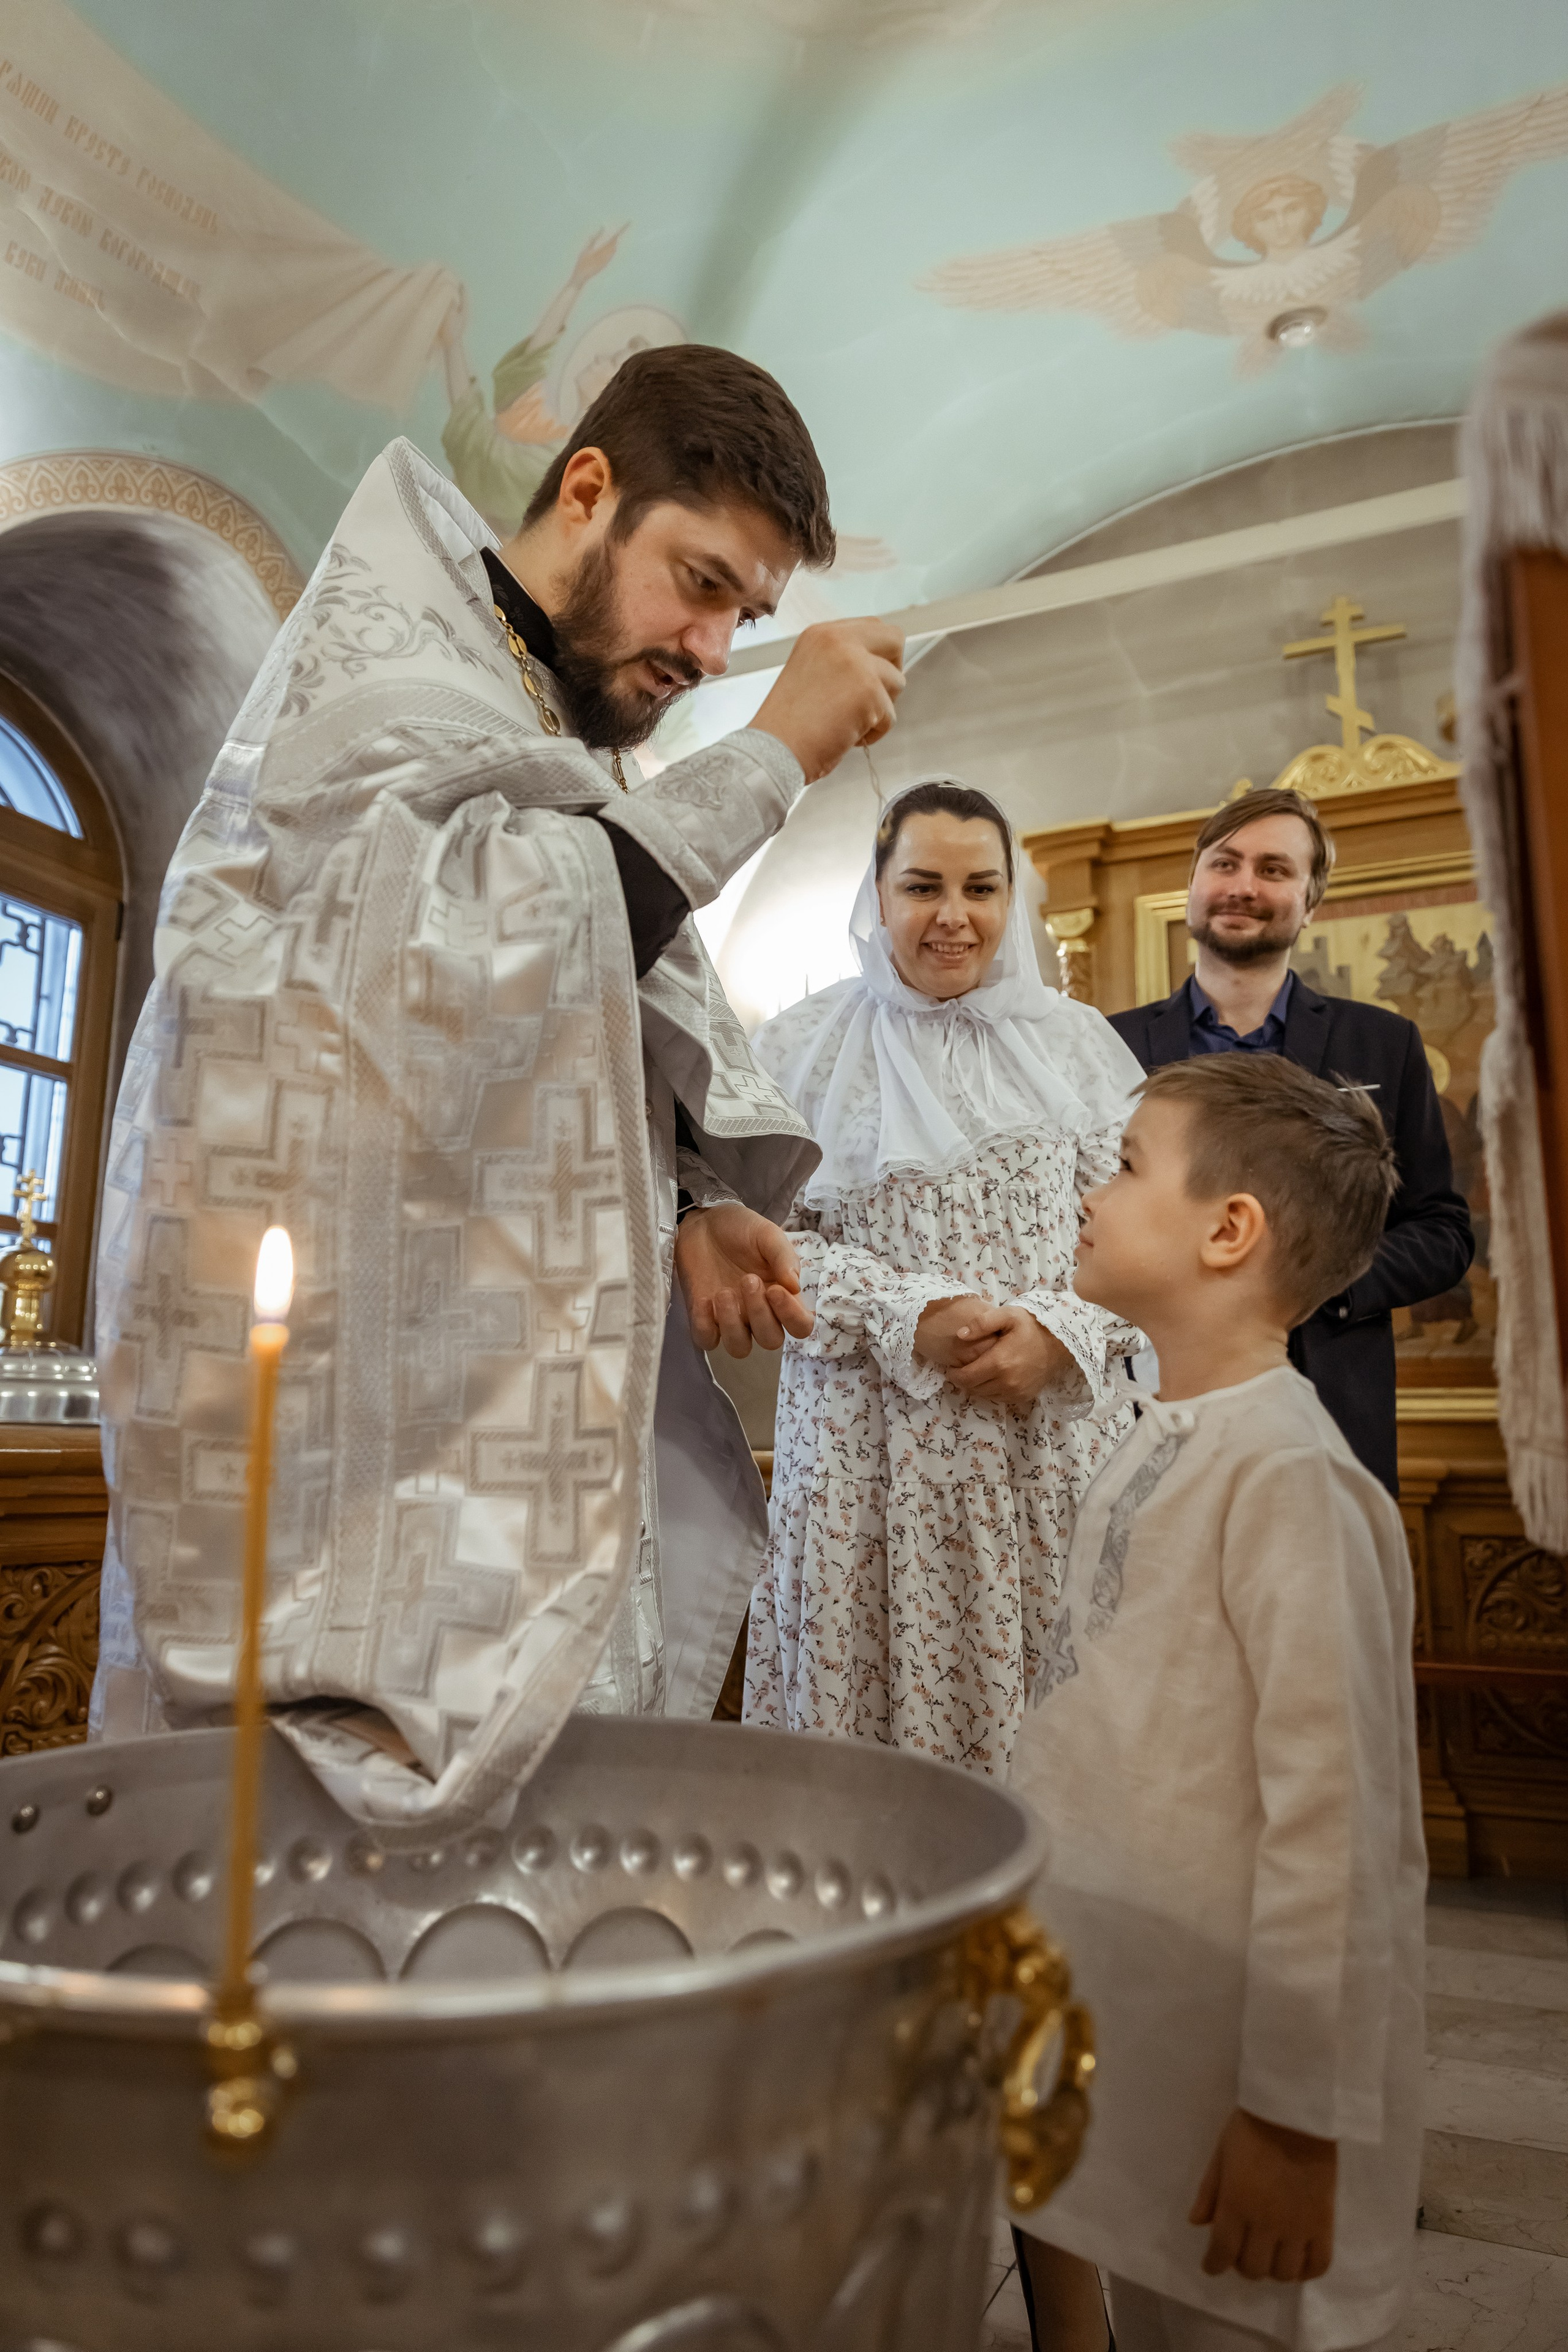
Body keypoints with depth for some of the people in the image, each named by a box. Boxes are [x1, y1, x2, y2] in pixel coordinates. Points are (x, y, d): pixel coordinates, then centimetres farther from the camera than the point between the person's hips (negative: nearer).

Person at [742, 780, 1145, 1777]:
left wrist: (1059, 1332, -10)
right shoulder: (802, 1048, 4)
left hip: (1054, 1429, 2)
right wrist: (912, 1317, -13)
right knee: (875, 1693, 1)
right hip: (870, 1445, -1)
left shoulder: (1075, 1041, 9)